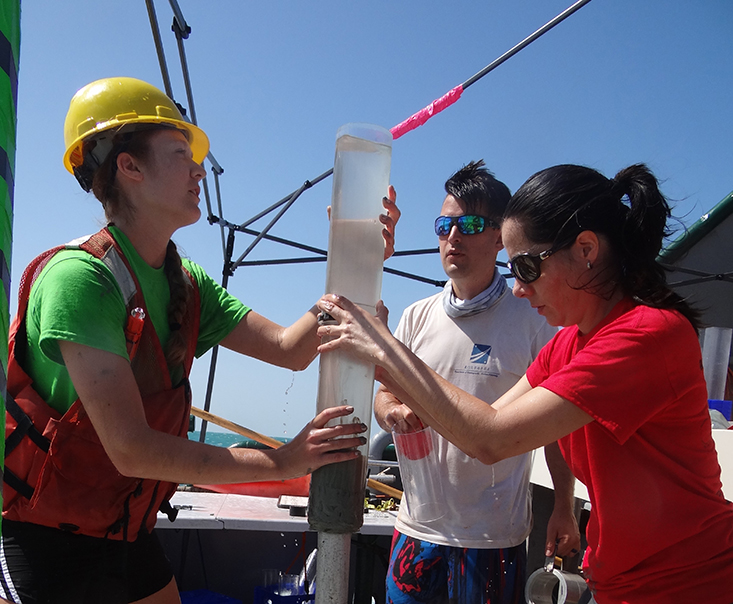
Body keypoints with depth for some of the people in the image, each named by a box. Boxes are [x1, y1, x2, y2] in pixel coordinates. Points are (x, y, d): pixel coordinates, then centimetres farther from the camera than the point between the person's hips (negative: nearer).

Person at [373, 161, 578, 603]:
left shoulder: (533, 319, -7)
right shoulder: (418, 316, 4)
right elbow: (384, 393, 12)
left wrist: (563, 510, 0)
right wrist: (393, 412, -11)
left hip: (494, 536, -3)